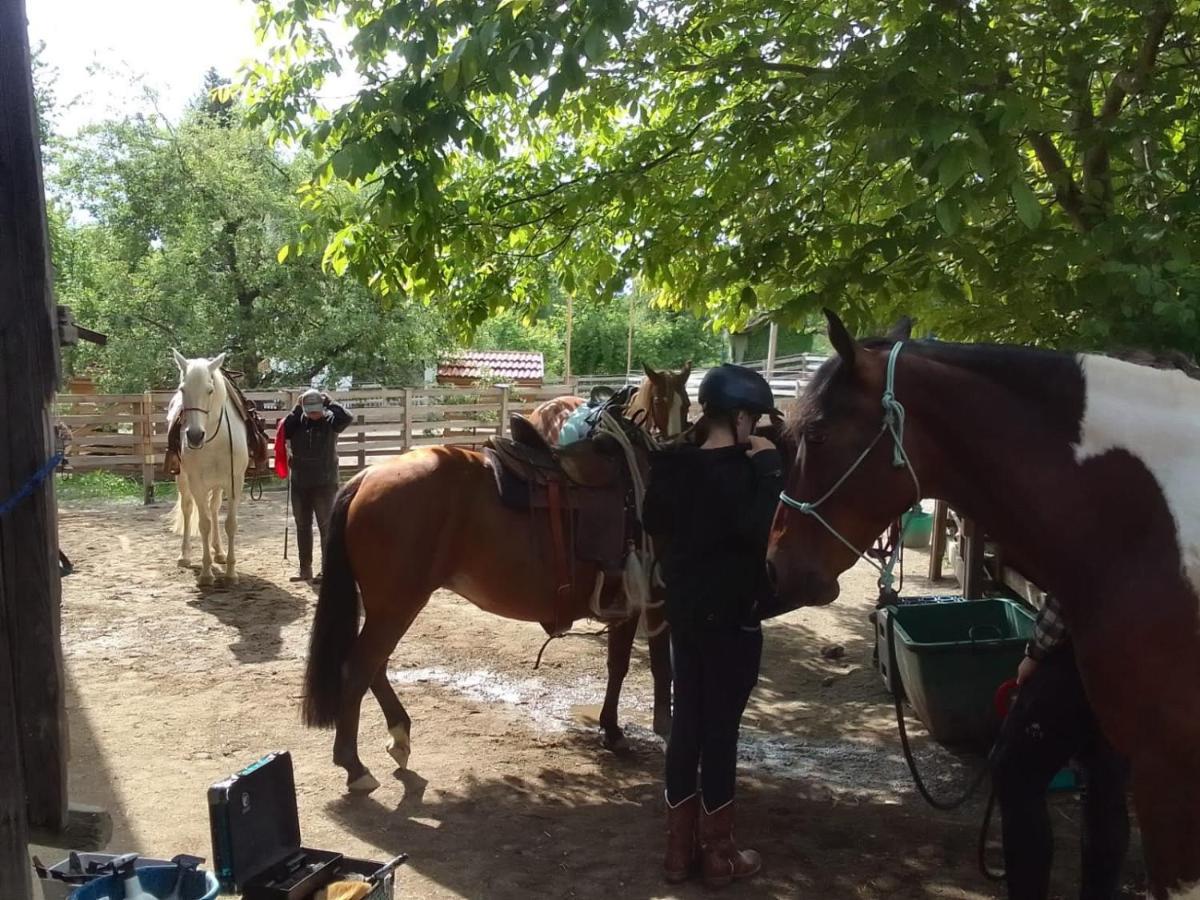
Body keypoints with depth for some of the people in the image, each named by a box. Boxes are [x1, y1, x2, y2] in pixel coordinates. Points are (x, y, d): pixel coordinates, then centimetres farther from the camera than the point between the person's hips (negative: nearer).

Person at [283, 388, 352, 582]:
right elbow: (284, 431, -12)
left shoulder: (329, 422, -6)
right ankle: (305, 569, 23)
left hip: (324, 483, -4)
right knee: (302, 526, 12)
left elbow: (346, 417, -24)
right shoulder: (297, 422, 3)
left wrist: (329, 403, -14)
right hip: (299, 484, 4)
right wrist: (297, 410, -12)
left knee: (326, 525, -1)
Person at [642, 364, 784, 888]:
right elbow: (759, 530, -33)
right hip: (731, 617, -7)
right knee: (721, 728, 5)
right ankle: (717, 853, 19)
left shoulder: (672, 466, 3)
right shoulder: (738, 472, -19)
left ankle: (679, 848, 24)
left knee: (686, 723, 14)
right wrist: (768, 467, -25)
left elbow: (653, 523, 16)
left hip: (683, 611, 7)